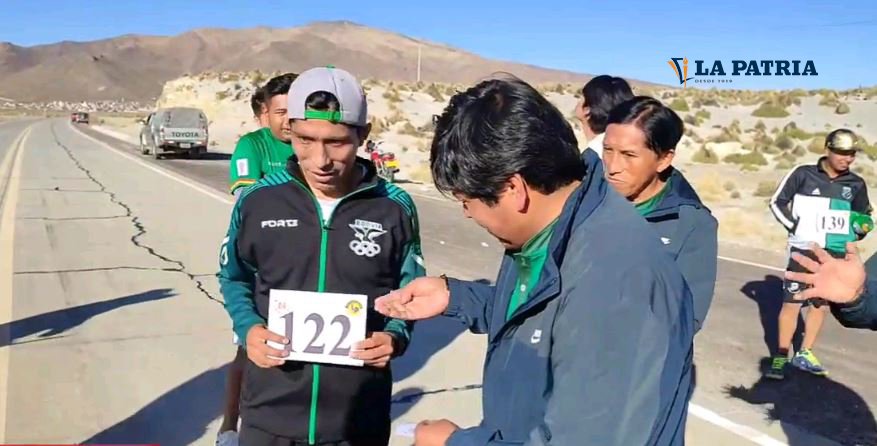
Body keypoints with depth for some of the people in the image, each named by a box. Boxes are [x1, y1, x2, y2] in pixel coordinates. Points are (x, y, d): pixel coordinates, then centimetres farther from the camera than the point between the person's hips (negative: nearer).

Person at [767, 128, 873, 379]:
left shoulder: (856, 184, 3)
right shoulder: (803, 175, -7)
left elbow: (863, 215, 18)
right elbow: (777, 202, 1)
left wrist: (860, 228, -3)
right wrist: (795, 227, -9)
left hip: (836, 254, 4)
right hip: (804, 250, -4)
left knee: (822, 304, 10)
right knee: (792, 302, -3)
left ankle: (804, 354, 24)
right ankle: (781, 357, 6)